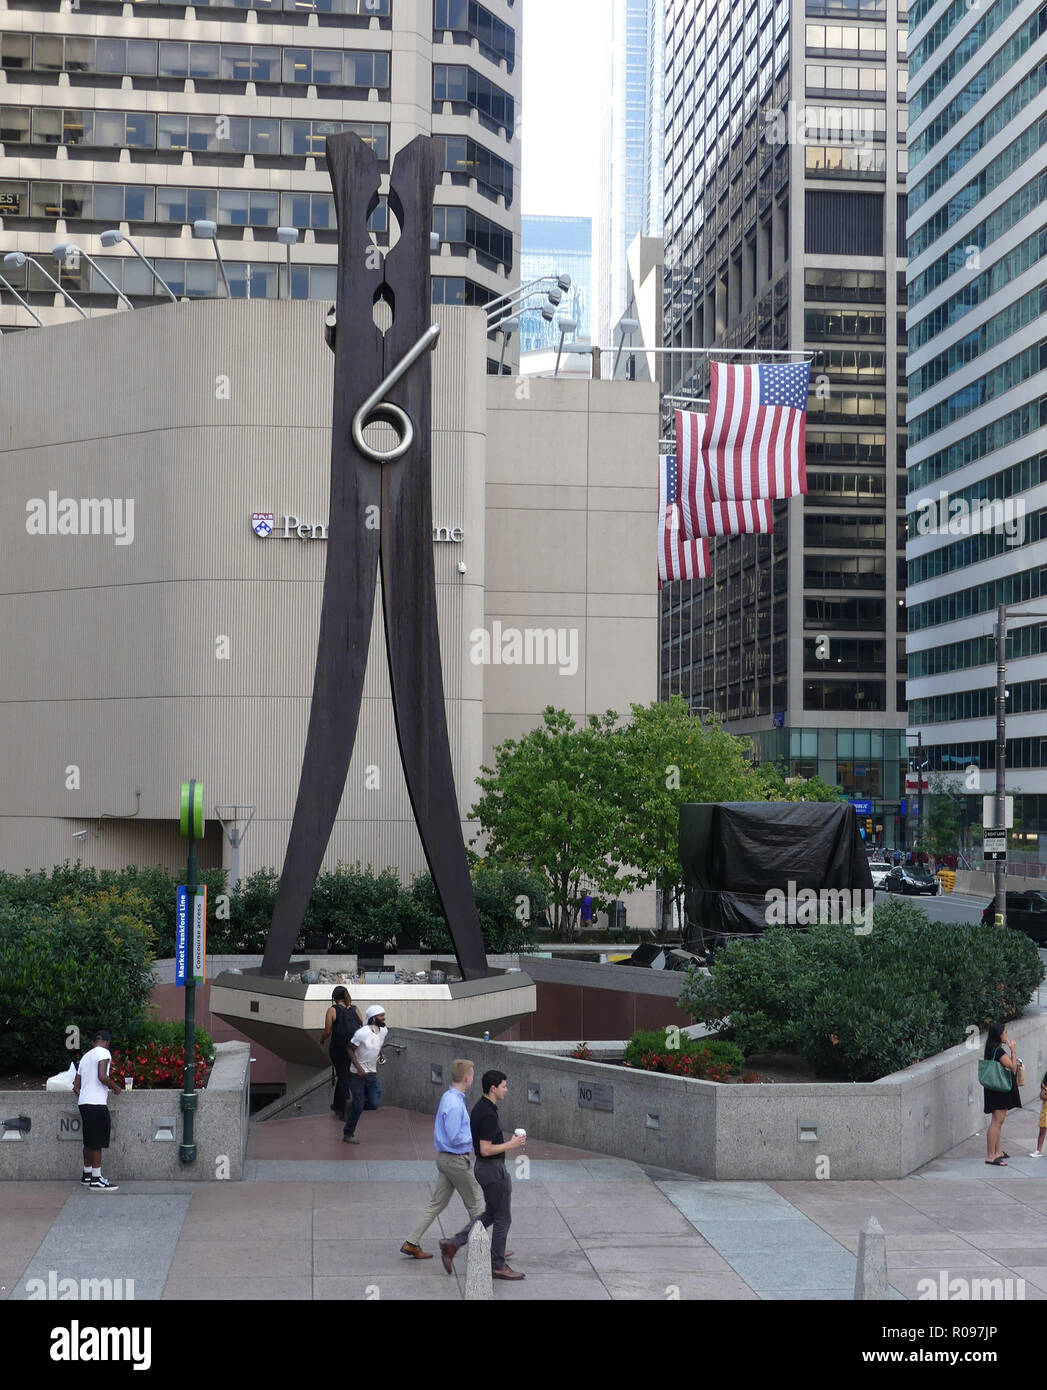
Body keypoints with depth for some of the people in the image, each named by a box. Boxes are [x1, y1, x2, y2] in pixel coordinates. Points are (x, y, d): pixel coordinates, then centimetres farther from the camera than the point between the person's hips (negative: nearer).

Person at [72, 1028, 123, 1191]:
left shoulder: (85, 1056, 20)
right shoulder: (104, 1053, -5)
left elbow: (76, 1087, 19)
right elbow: (102, 1076, -20)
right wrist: (115, 1087, -4)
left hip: (83, 1103, 8)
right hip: (97, 1104, -8)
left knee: (89, 1142, 17)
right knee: (97, 1142, -5)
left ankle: (87, 1175, 26)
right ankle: (96, 1180, -3)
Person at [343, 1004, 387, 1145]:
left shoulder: (384, 1031, 3)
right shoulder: (362, 1033, -18)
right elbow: (350, 1049, -11)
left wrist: (381, 1053, 4)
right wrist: (358, 1067, -18)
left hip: (372, 1075, 6)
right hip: (358, 1075, -6)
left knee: (374, 1104, -4)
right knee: (358, 1105, -5)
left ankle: (352, 1108, 25)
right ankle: (347, 1134, 11)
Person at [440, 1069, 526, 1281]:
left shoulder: (480, 1108, 8)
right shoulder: (489, 1114, -23)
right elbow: (486, 1150, -25)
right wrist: (511, 1145, -16)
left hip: (484, 1168, 10)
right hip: (493, 1169, -10)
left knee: (490, 1214, 19)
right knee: (502, 1218, 3)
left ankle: (452, 1245, 12)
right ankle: (498, 1265, 13)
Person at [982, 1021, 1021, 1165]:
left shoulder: (992, 1049, 10)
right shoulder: (999, 1051, -21)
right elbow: (1013, 1067, -16)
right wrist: (1012, 1050, -12)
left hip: (999, 1090, 11)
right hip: (999, 1090, -11)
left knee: (999, 1121, 19)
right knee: (997, 1122, -8)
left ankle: (997, 1151, 29)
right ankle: (990, 1156, -8)